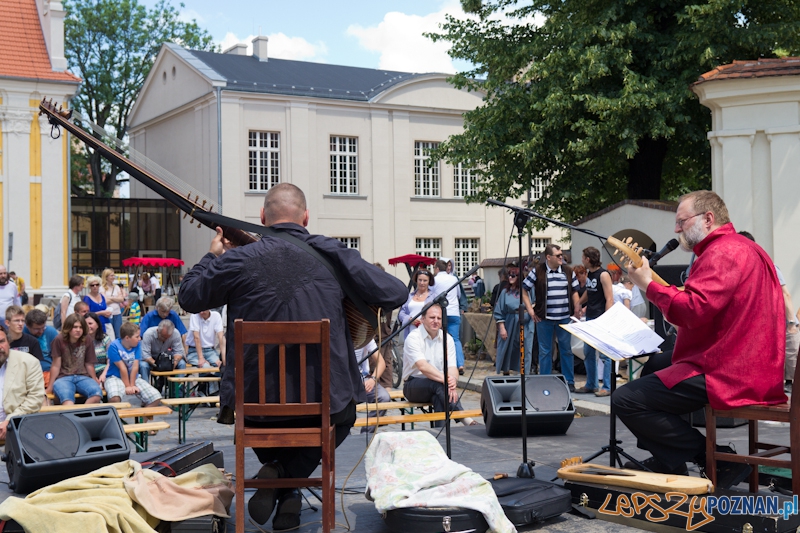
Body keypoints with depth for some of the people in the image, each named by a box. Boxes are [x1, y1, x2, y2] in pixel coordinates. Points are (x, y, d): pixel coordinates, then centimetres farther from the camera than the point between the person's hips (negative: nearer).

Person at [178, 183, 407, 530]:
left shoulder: (238, 260, -6)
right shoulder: (333, 255, -5)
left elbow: (189, 298, 11)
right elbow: (395, 295, -3)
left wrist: (212, 256, 27)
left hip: (257, 399, 1)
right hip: (325, 401, -1)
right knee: (342, 416, 34)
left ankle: (278, 476, 12)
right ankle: (290, 473, 6)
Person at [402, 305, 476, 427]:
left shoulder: (447, 338, 5)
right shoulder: (413, 338, -11)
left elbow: (452, 367, -5)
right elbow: (422, 366, -27)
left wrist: (453, 382, -31)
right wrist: (445, 379, -42)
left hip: (436, 389, 4)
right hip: (414, 387, -4)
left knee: (438, 397, -34)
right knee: (438, 384, -34)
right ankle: (465, 419, -40)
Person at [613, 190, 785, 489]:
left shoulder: (723, 252, -14)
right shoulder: (746, 248, 21)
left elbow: (694, 310, -27)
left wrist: (649, 285, -14)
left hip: (726, 374, -12)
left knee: (625, 400, -15)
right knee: (651, 368, 29)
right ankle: (669, 464, 25)